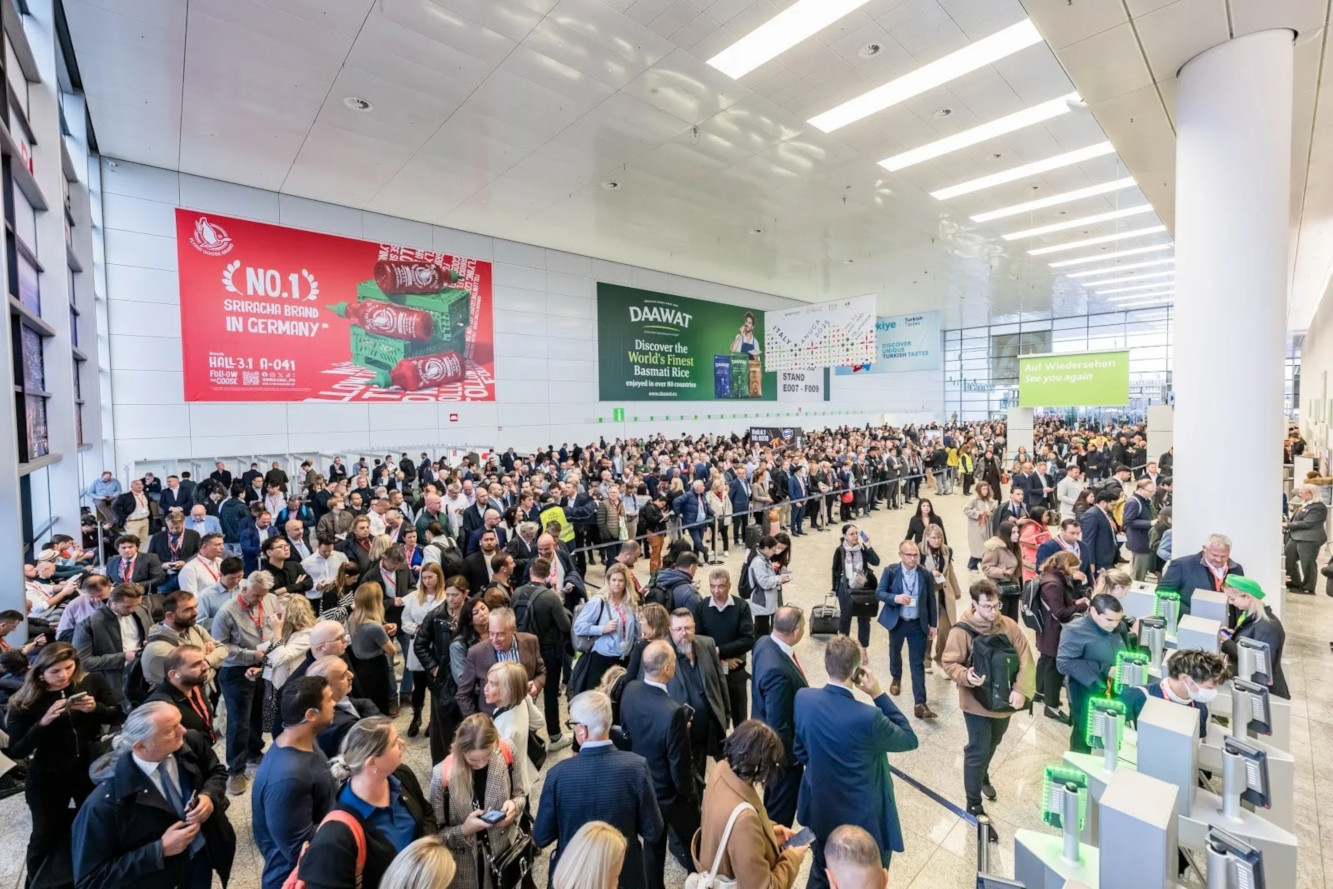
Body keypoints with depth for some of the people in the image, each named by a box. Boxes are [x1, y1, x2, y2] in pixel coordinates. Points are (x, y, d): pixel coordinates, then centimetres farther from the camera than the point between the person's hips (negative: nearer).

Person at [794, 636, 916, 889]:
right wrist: (878, 694, -17)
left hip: (820, 811, 5)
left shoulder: (803, 698, -17)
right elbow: (909, 739, -12)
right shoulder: (868, 717, -33)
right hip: (864, 819, -4)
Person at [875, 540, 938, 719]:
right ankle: (896, 678, 51)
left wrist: (933, 625, 2)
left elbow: (931, 601, 1)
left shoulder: (926, 575, -7)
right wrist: (895, 598, -28)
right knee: (895, 652, 22)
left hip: (918, 624, 0)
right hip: (896, 622, 0)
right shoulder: (891, 572, -11)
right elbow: (879, 592, -9)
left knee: (918, 664, -1)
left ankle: (920, 704, 1)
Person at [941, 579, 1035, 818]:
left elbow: (1025, 659, -10)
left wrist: (1021, 690, -21)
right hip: (977, 702, -4)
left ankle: (983, 775, 54)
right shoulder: (961, 631, -20)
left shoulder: (1009, 626, -10)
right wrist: (966, 676, -37)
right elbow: (950, 663, -16)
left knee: (992, 744, 26)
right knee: (979, 750, 2)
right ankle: (973, 804, 19)